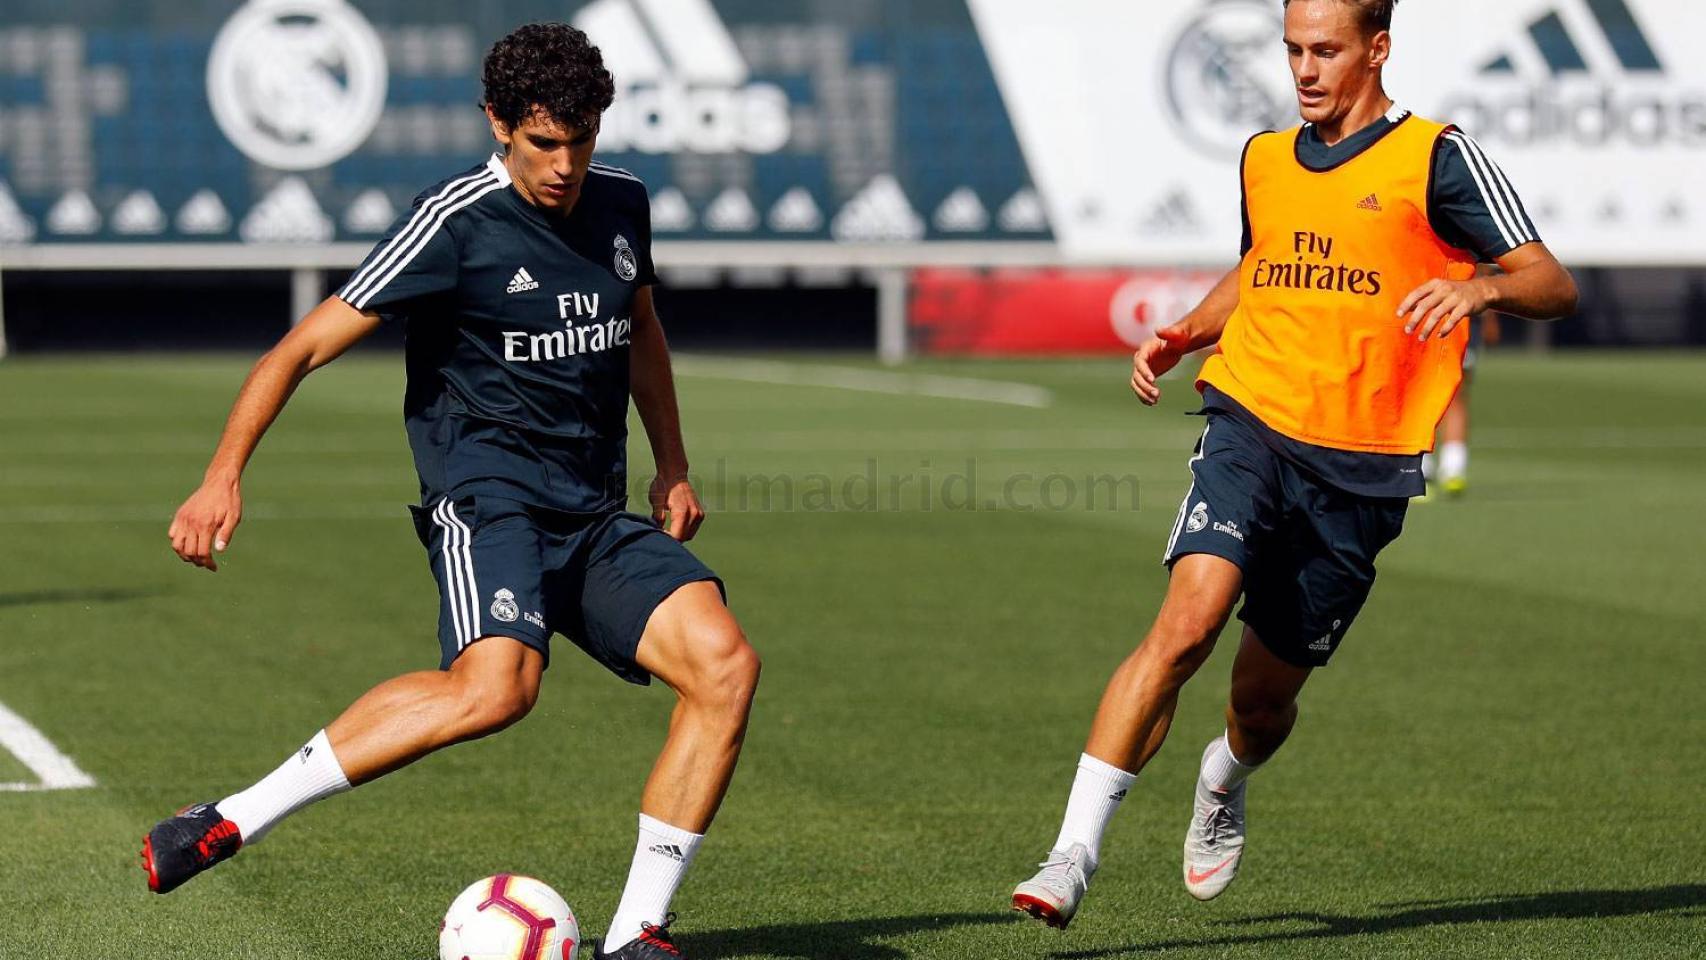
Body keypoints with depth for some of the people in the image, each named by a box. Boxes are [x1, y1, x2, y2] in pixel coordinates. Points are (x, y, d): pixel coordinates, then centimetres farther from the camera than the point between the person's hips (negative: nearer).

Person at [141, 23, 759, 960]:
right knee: (496, 687, -34)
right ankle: (226, 823, -26)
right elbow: (305, 346, -10)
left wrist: (672, 468, 28)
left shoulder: (621, 203, 10)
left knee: (724, 663, -15)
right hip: (488, 500, -7)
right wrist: (223, 477, -20)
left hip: (596, 519, 7)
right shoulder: (456, 223, -10)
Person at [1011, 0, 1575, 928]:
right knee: (1186, 623, -23)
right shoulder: (1264, 159, 13)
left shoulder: (1435, 157, -2)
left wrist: (1479, 286, -28)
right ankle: (1073, 853, -25)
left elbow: (1552, 284, -6)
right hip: (1251, 424, 2)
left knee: (1266, 692, 9)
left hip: (1361, 468, -2)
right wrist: (1186, 333, 14)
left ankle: (1223, 783, 47)